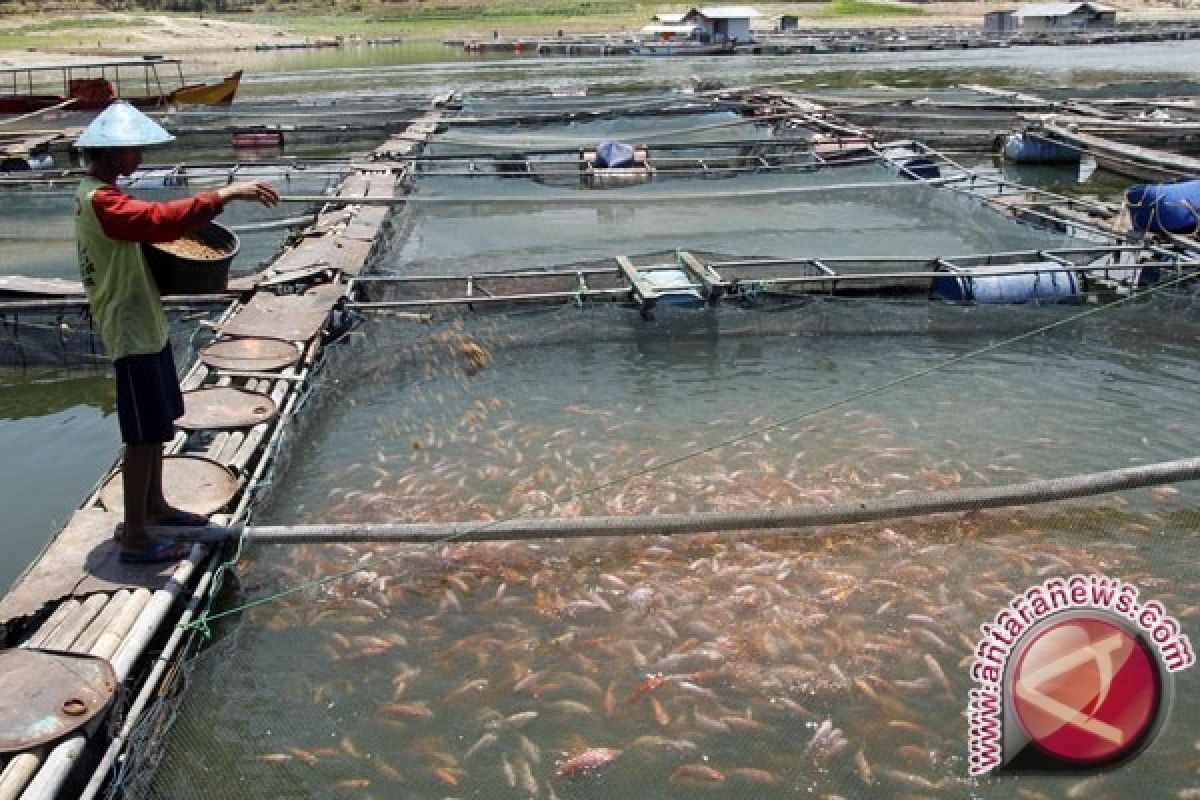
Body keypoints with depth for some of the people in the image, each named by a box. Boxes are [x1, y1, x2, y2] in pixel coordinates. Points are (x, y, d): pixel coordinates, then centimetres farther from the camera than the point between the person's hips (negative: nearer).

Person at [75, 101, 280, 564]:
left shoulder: (99, 194, 12)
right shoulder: (100, 200, -21)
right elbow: (158, 219, -38)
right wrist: (223, 195, -43)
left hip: (146, 326, 11)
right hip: (132, 332, -11)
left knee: (157, 426, 20)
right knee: (144, 436, -4)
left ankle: (154, 506, 35)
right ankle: (134, 539, 4)